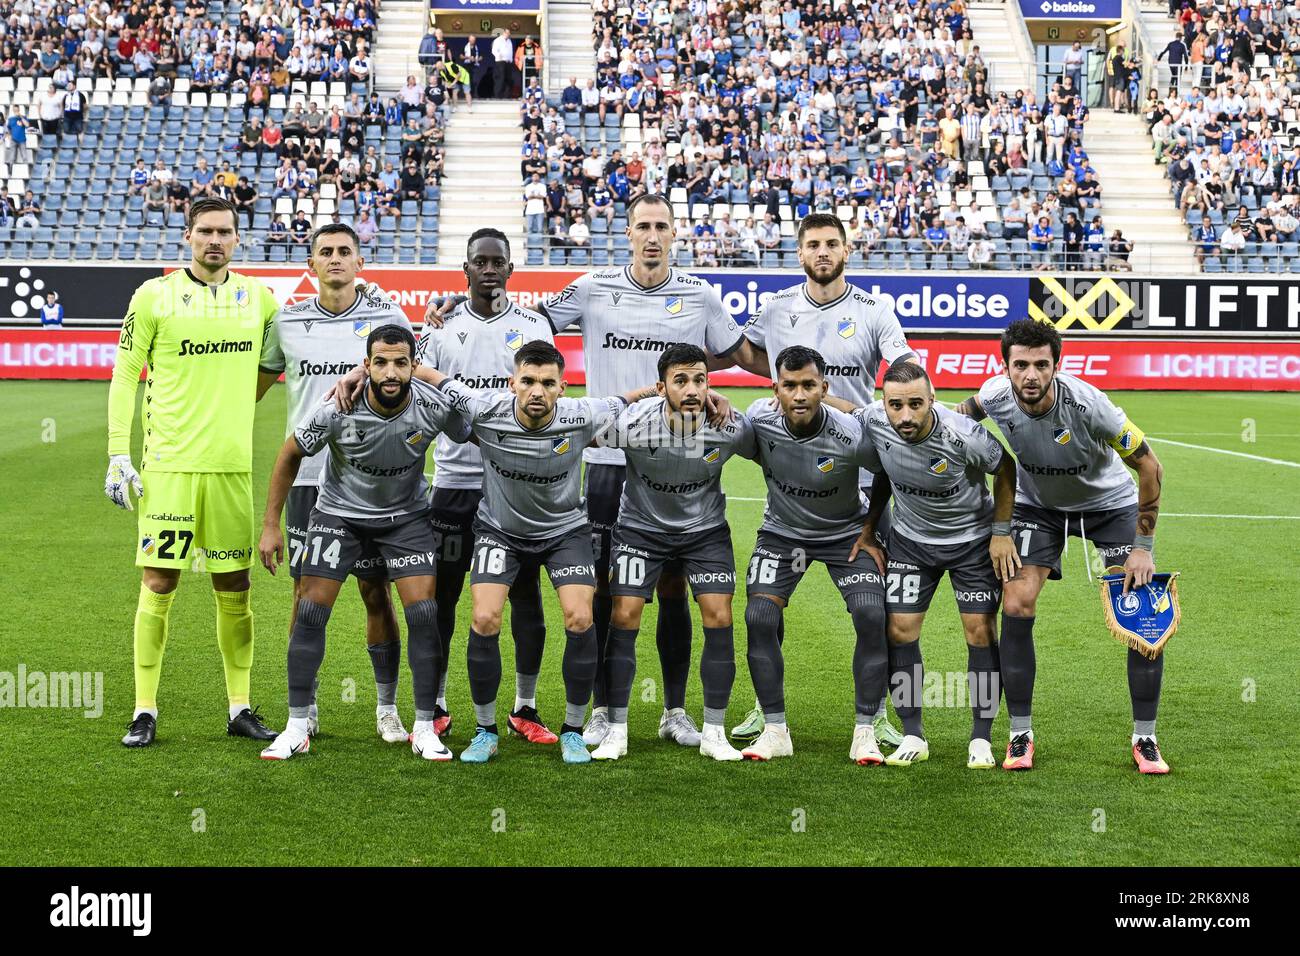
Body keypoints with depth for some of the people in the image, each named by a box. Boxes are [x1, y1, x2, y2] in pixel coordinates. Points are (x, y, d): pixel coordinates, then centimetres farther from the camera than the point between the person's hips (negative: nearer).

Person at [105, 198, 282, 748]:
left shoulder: (258, 299, 8)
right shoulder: (154, 297, -1)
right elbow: (124, 375, 0)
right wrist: (118, 455, -5)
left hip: (232, 464, 3)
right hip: (168, 462, -3)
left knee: (234, 588, 7)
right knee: (158, 583, -3)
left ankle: (239, 707, 16)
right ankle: (145, 710, 5)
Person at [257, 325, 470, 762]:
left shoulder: (435, 406, -24)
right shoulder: (336, 409, -26)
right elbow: (290, 455, -8)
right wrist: (270, 525, -6)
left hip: (406, 516, 1)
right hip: (339, 513, 0)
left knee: (423, 614, -11)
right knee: (311, 612, -7)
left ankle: (424, 729, 0)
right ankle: (298, 727, 4)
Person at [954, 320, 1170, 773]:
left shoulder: (1086, 403, -35)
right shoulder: (995, 396, -26)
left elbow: (1149, 466, -23)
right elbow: (968, 409, 4)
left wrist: (1143, 547, -21)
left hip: (1110, 502, -2)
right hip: (1037, 504, 2)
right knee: (1016, 605, -15)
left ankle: (1145, 738, 2)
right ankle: (1020, 735, -3)